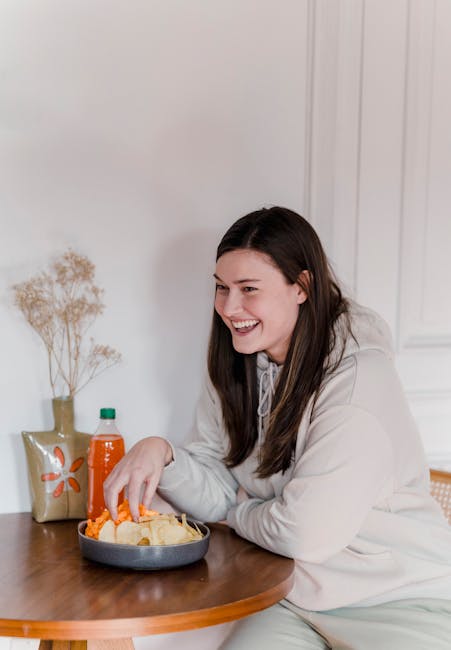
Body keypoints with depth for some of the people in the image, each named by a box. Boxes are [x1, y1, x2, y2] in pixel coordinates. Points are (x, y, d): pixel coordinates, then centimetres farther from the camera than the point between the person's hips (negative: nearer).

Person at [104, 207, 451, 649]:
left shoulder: (357, 370, -22)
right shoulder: (235, 369, 3)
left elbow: (307, 533, -24)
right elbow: (219, 495, 2)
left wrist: (239, 513, -5)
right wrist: (162, 454, -16)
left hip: (403, 598, -5)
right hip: (298, 597, 6)